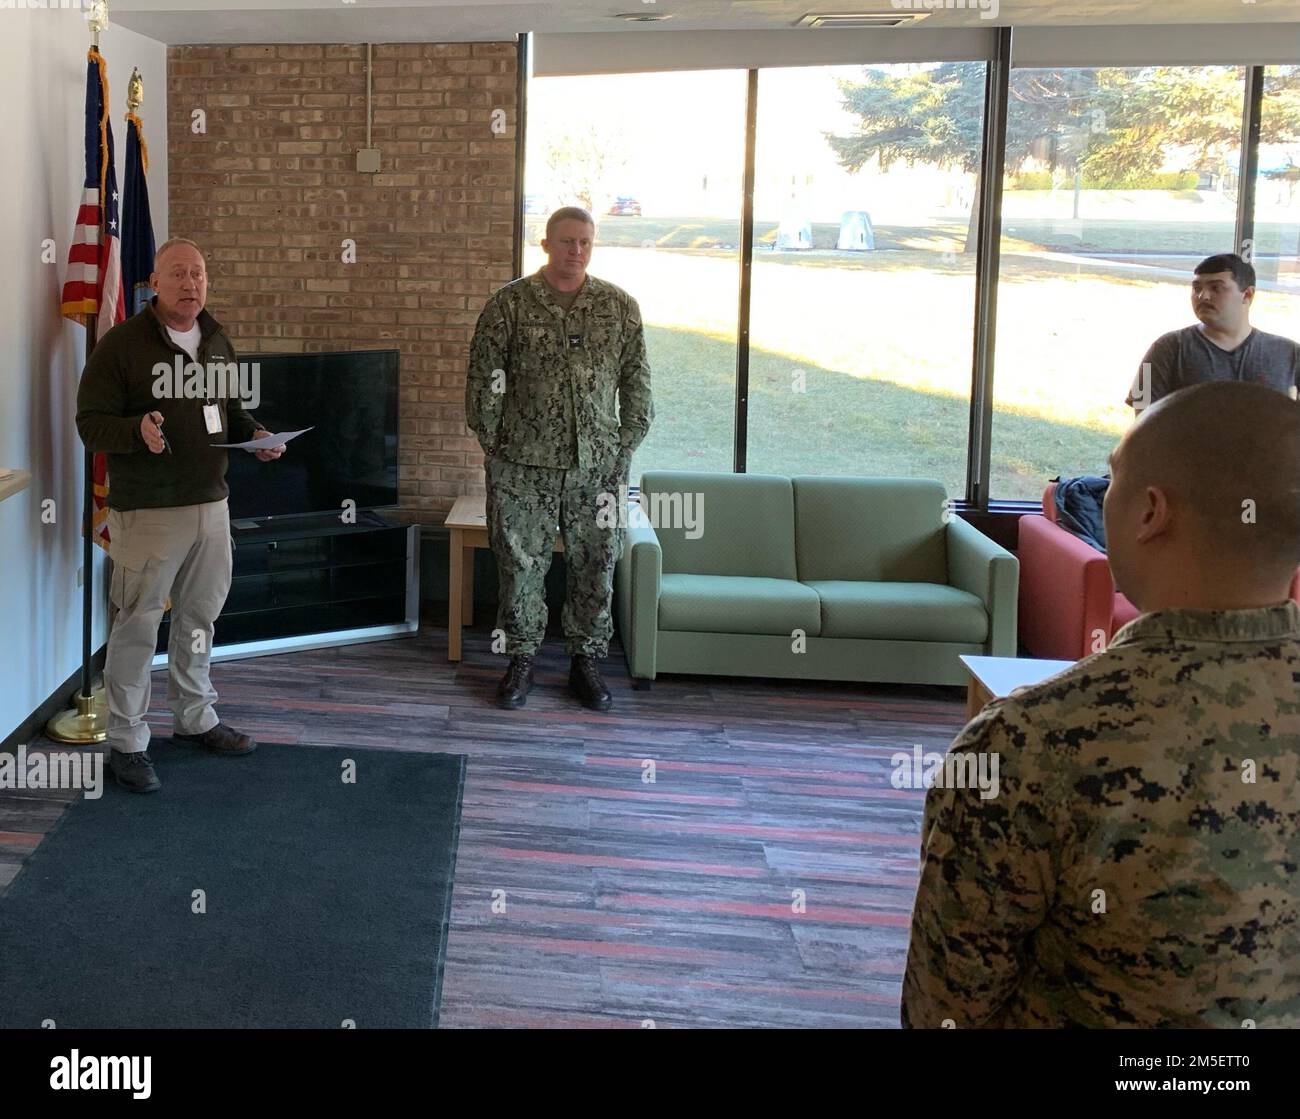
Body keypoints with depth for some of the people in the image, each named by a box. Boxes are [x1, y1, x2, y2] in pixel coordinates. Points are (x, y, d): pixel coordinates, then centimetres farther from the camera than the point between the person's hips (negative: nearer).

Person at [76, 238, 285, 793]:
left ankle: (195, 718, 34)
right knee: (137, 626, -1)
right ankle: (126, 743, 9)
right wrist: (138, 431, -32)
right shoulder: (121, 345, -11)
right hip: (147, 512, -7)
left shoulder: (217, 342, 10)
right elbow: (91, 424, -13)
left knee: (199, 617, 18)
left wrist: (255, 436, 1)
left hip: (211, 503, 7)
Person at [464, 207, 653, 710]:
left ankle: (586, 662, 20)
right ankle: (521, 660, 18)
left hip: (597, 465, 2)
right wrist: (495, 444, -4)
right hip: (524, 465, -2)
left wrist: (624, 450, 3)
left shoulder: (620, 306, 5)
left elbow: (637, 383, 8)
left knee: (595, 566, 7)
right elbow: (484, 379, 0)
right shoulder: (509, 304, -2)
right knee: (520, 563, 4)